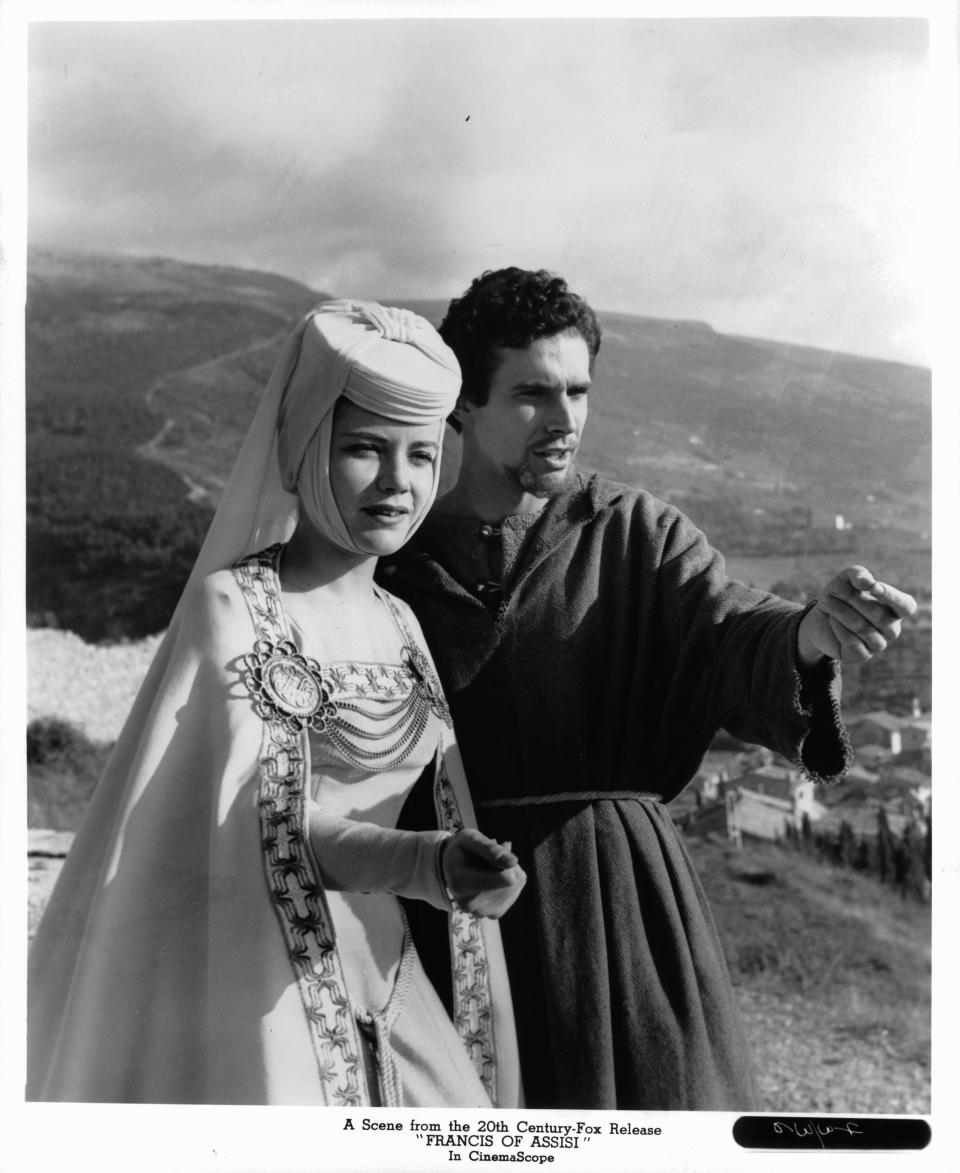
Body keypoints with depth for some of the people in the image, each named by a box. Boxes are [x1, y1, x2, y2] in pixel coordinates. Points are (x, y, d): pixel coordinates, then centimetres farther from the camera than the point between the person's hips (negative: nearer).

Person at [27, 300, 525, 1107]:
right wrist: (427, 862, -32)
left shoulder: (400, 624, 8)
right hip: (256, 987, -6)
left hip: (380, 975, 6)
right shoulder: (231, 607, -12)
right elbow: (272, 827, -19)